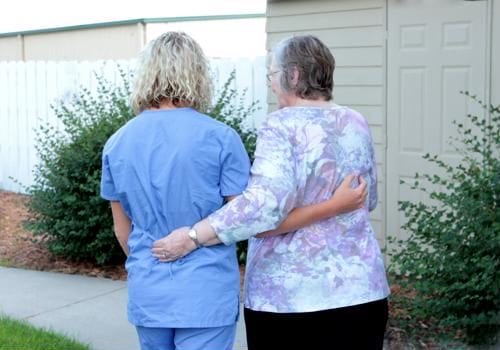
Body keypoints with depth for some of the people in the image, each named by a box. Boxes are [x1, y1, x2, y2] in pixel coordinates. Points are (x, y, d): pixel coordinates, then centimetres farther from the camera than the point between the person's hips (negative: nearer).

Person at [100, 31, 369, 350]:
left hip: (147, 297, 5)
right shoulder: (219, 138, -12)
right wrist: (334, 206, -6)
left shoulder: (116, 144, 2)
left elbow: (123, 231, 11)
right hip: (205, 295, -4)